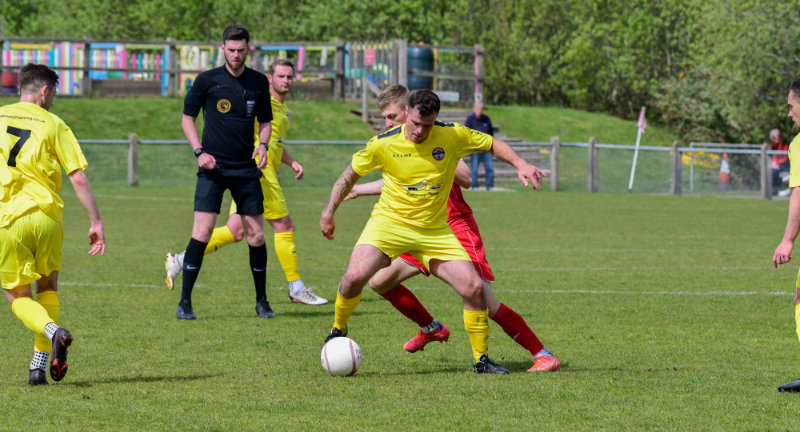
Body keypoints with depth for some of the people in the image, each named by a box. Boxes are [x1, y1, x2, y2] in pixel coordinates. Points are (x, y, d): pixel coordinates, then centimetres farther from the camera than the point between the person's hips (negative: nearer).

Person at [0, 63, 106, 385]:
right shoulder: (53, 125, 4)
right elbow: (78, 178, -1)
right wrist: (96, 222, 2)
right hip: (47, 214, 0)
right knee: (48, 287, 20)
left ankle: (54, 332, -22)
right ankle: (39, 366, 10)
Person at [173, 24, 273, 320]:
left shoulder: (258, 82, 7)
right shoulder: (207, 80, -2)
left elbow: (265, 121, 18)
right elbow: (187, 118, 5)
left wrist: (263, 144, -2)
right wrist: (199, 151, -8)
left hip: (247, 168, 3)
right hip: (213, 167, -3)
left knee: (256, 236, 3)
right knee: (202, 232, -13)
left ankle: (261, 300, 18)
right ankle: (184, 302, -7)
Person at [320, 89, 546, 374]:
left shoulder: (453, 136, -9)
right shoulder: (383, 144, -11)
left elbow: (492, 145, 8)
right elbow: (351, 173, 6)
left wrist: (520, 164, -8)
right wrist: (329, 212, 3)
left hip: (435, 230, 2)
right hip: (390, 221, -2)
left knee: (473, 287, -11)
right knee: (356, 275, -26)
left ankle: (481, 359, 8)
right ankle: (338, 330, 4)